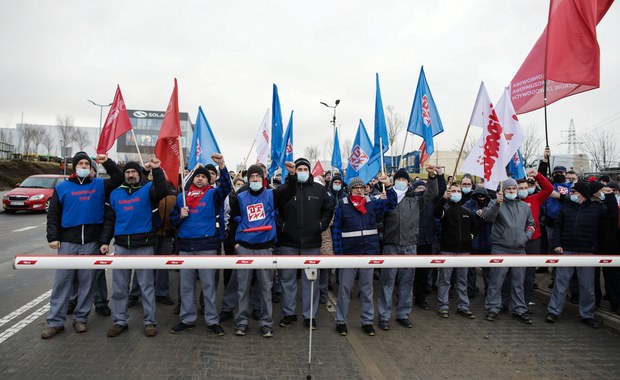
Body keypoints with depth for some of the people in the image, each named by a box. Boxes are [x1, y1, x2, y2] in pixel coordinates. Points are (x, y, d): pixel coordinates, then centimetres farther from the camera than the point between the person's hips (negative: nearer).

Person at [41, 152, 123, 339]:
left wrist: (107, 162, -6)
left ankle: (81, 318, 18)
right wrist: (53, 237, -1)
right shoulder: (62, 187, 6)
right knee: (62, 281, 3)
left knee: (87, 281, 7)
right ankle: (55, 321, 12)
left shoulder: (99, 185, 7)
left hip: (91, 242, 0)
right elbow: (53, 215, 7)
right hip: (68, 242, 0)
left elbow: (119, 179, 3)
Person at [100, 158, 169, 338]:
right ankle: (120, 321, 25)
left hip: (144, 245, -4)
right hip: (121, 246, 4)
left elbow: (163, 191, -26)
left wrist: (157, 170, -34)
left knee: (146, 285, 5)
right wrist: (105, 241, 7)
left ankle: (150, 321, 15)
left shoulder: (148, 189, -2)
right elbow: (109, 220, 14)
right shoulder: (115, 193, 10)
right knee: (119, 287, 11)